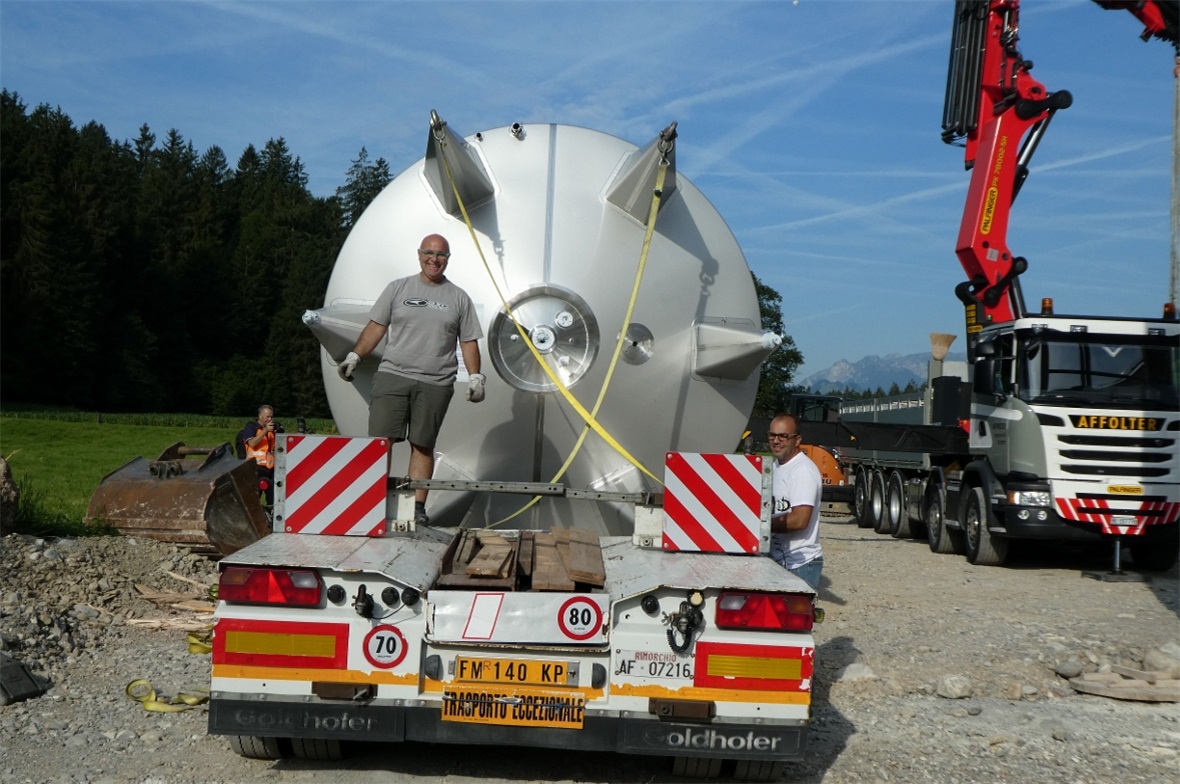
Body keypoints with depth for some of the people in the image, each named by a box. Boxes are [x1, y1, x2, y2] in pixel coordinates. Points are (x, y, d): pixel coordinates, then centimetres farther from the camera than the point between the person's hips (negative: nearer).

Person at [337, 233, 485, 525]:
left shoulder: (459, 298, 12)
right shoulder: (398, 288, 11)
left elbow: (469, 342, 11)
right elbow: (376, 327, 10)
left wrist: (475, 377, 2)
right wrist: (354, 356, 1)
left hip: (436, 384, 0)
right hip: (392, 375, 0)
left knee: (422, 445, 2)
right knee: (381, 439, -7)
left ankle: (418, 506, 5)